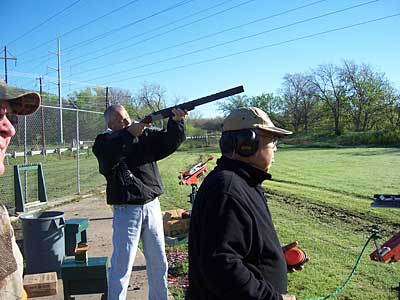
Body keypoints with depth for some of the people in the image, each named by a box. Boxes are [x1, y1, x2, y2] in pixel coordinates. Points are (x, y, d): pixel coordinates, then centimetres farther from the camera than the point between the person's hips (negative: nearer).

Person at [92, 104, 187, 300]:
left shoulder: (146, 134, 5)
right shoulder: (104, 141, -2)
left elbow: (170, 142, -6)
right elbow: (108, 158, -24)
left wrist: (176, 122, -25)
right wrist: (129, 134, -31)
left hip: (152, 206, 4)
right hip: (126, 210, -3)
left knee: (159, 264, 16)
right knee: (121, 266, 4)